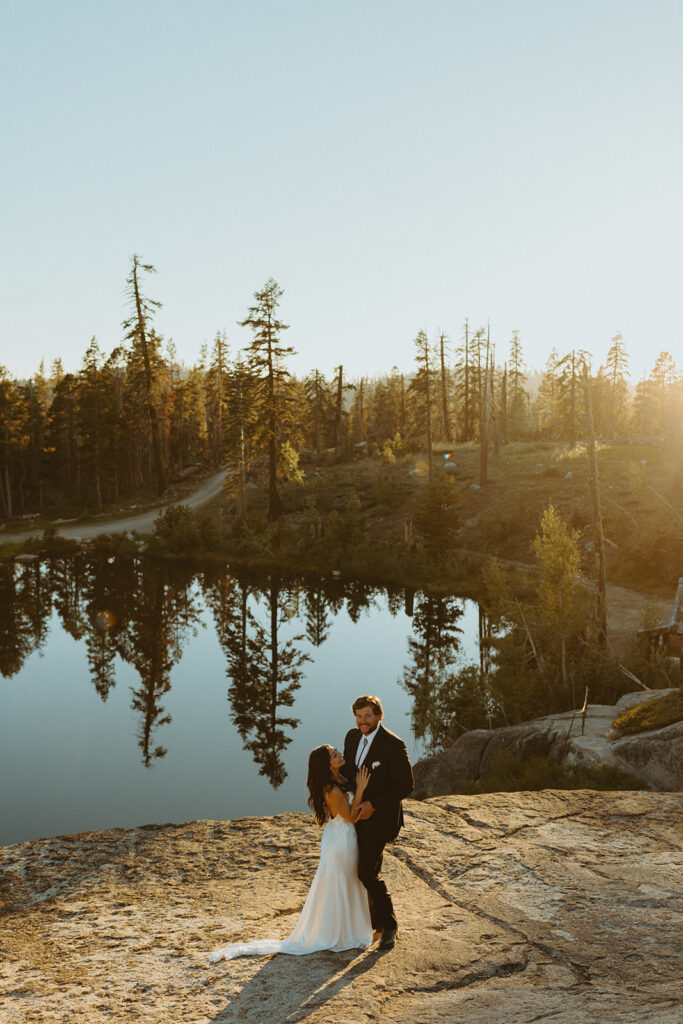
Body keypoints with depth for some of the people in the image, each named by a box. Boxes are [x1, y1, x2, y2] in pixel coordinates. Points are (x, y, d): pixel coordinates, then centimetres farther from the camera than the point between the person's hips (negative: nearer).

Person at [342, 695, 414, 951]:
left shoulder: (393, 745, -19)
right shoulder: (352, 736, 2)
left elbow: (406, 785, -18)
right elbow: (347, 771, 15)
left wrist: (373, 804, -21)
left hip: (380, 816, -7)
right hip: (357, 813, 7)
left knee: (368, 871, -12)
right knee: (368, 869, 17)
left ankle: (389, 925, 5)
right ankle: (372, 920, 34)